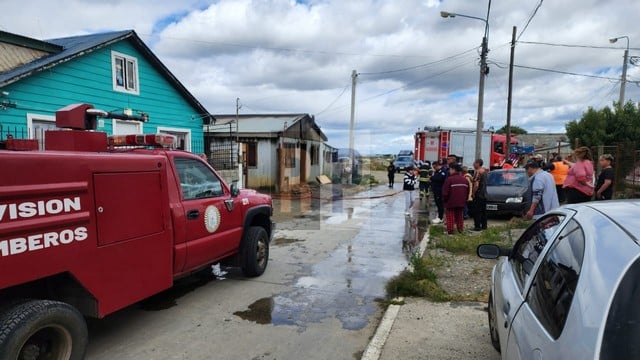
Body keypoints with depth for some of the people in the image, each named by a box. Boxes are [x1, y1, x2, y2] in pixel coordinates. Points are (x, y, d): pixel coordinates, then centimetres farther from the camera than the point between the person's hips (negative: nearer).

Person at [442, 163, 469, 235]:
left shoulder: (449, 179, -16)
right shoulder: (465, 179, 5)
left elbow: (445, 192, -14)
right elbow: (467, 192, 12)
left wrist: (444, 199, 2)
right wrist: (464, 199, 22)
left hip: (451, 202, -5)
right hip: (461, 202, 6)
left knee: (450, 217, 3)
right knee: (460, 217, 16)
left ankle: (450, 230, 2)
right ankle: (460, 230, 19)